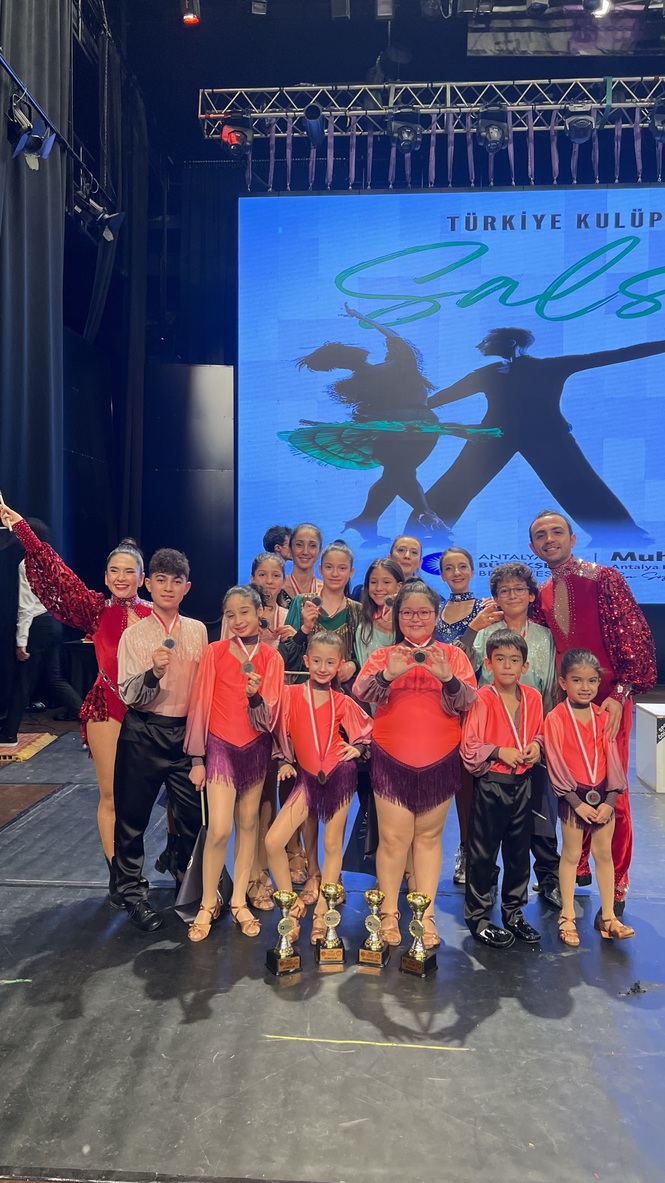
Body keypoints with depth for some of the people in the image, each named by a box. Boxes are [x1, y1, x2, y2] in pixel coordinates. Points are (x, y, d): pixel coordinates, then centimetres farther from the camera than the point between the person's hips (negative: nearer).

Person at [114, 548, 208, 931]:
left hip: (187, 732, 2)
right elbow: (128, 695, -10)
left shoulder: (198, 631, 3)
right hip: (144, 734, -2)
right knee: (133, 815, 5)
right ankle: (133, 892, 22)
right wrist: (153, 673, -28)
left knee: (194, 815, 7)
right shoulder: (134, 634, -4)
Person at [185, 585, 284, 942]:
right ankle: (208, 904, 11)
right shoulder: (214, 652, -7)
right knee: (219, 829, -8)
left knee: (248, 823, 11)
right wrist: (197, 758, -3)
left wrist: (255, 696, -27)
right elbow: (200, 705, -4)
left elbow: (268, 717, -5)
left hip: (256, 748, 2)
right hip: (220, 746, -2)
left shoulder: (271, 658, -3)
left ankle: (239, 901, 25)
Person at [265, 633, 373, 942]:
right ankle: (293, 904, 9)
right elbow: (281, 730, 8)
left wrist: (357, 749, -7)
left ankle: (321, 913, 21)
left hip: (339, 776, 0)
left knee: (332, 844, 6)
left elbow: (367, 731, 11)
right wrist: (284, 761, 2)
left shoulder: (343, 703, 2)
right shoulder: (290, 694, -1)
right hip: (306, 777, 0)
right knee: (273, 841, -10)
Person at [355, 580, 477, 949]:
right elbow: (360, 692, -13)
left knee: (429, 836, 11)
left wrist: (446, 677, -26)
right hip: (391, 760, -1)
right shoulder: (383, 655, 3)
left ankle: (426, 915, 19)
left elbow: (467, 701, -7)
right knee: (393, 838, 1)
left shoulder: (453, 655, 4)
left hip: (440, 760, 1)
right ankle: (388, 914, 14)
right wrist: (388, 675, -32)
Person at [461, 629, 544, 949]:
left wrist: (536, 746, -5)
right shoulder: (481, 699, -14)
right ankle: (477, 917, 19)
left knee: (519, 850, 16)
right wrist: (499, 752, -21)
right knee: (483, 853, 5)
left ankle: (514, 912, 32)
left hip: (522, 783, 5)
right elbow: (469, 747, -12)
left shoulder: (532, 698, 1)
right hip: (490, 784, -5)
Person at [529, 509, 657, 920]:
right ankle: (577, 868, 29)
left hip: (607, 701, -5)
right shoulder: (542, 595, 10)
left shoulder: (604, 579, -7)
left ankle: (616, 891, 11)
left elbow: (637, 639, -11)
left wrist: (619, 694, -16)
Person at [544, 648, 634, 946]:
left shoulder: (603, 717, 2)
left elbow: (612, 758, 2)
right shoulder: (555, 718, -11)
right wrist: (577, 801, -14)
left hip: (602, 795, 4)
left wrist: (610, 799, -6)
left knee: (604, 854, 11)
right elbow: (556, 764, -13)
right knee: (571, 854, 7)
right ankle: (567, 917, 19)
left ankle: (608, 917, 21)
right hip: (573, 796, -4)